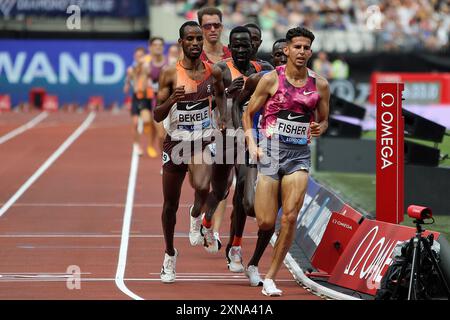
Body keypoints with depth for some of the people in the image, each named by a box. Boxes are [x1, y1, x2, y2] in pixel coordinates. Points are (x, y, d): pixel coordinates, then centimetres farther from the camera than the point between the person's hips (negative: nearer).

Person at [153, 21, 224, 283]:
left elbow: (224, 101, 18)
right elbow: (157, 116, -6)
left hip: (203, 142, 0)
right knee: (170, 204, 9)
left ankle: (196, 214, 8)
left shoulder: (213, 71, 0)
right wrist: (172, 100, -23)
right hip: (176, 142, 0)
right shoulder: (171, 74, -6)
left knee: (202, 188, -29)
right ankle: (170, 254, 33)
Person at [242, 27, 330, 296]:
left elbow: (324, 120, 19)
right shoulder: (272, 79, -1)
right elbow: (248, 114, 6)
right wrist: (252, 144, -7)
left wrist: (320, 128, -5)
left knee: (290, 217, -12)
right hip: (271, 150, -2)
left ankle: (270, 277, -2)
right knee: (266, 222, -7)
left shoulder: (320, 85, 6)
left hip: (300, 154, 2)